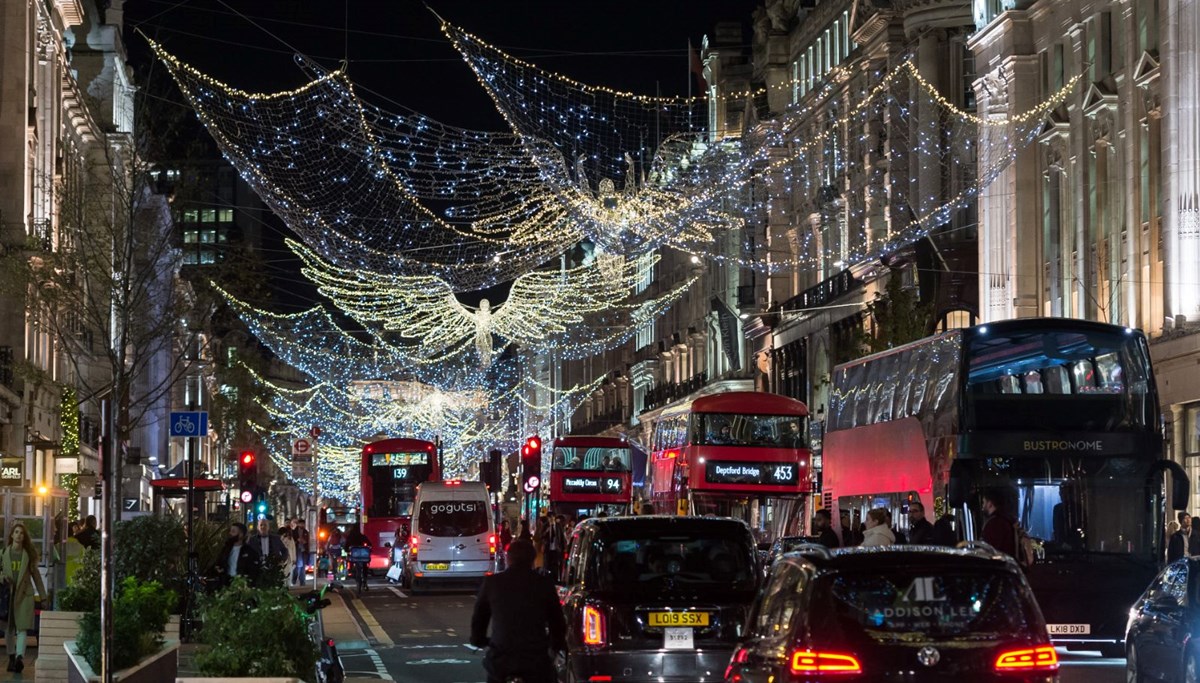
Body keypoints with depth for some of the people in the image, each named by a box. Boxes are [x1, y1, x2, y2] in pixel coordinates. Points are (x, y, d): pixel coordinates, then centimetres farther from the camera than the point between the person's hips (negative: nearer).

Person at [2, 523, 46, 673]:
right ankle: (11, 657, 18)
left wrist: (42, 594, 11)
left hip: (24, 593, -1)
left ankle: (20, 657, -26)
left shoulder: (28, 554, 5)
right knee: (9, 628, 7)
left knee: (22, 627, -12)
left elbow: (35, 573, 11)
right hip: (7, 593, 1)